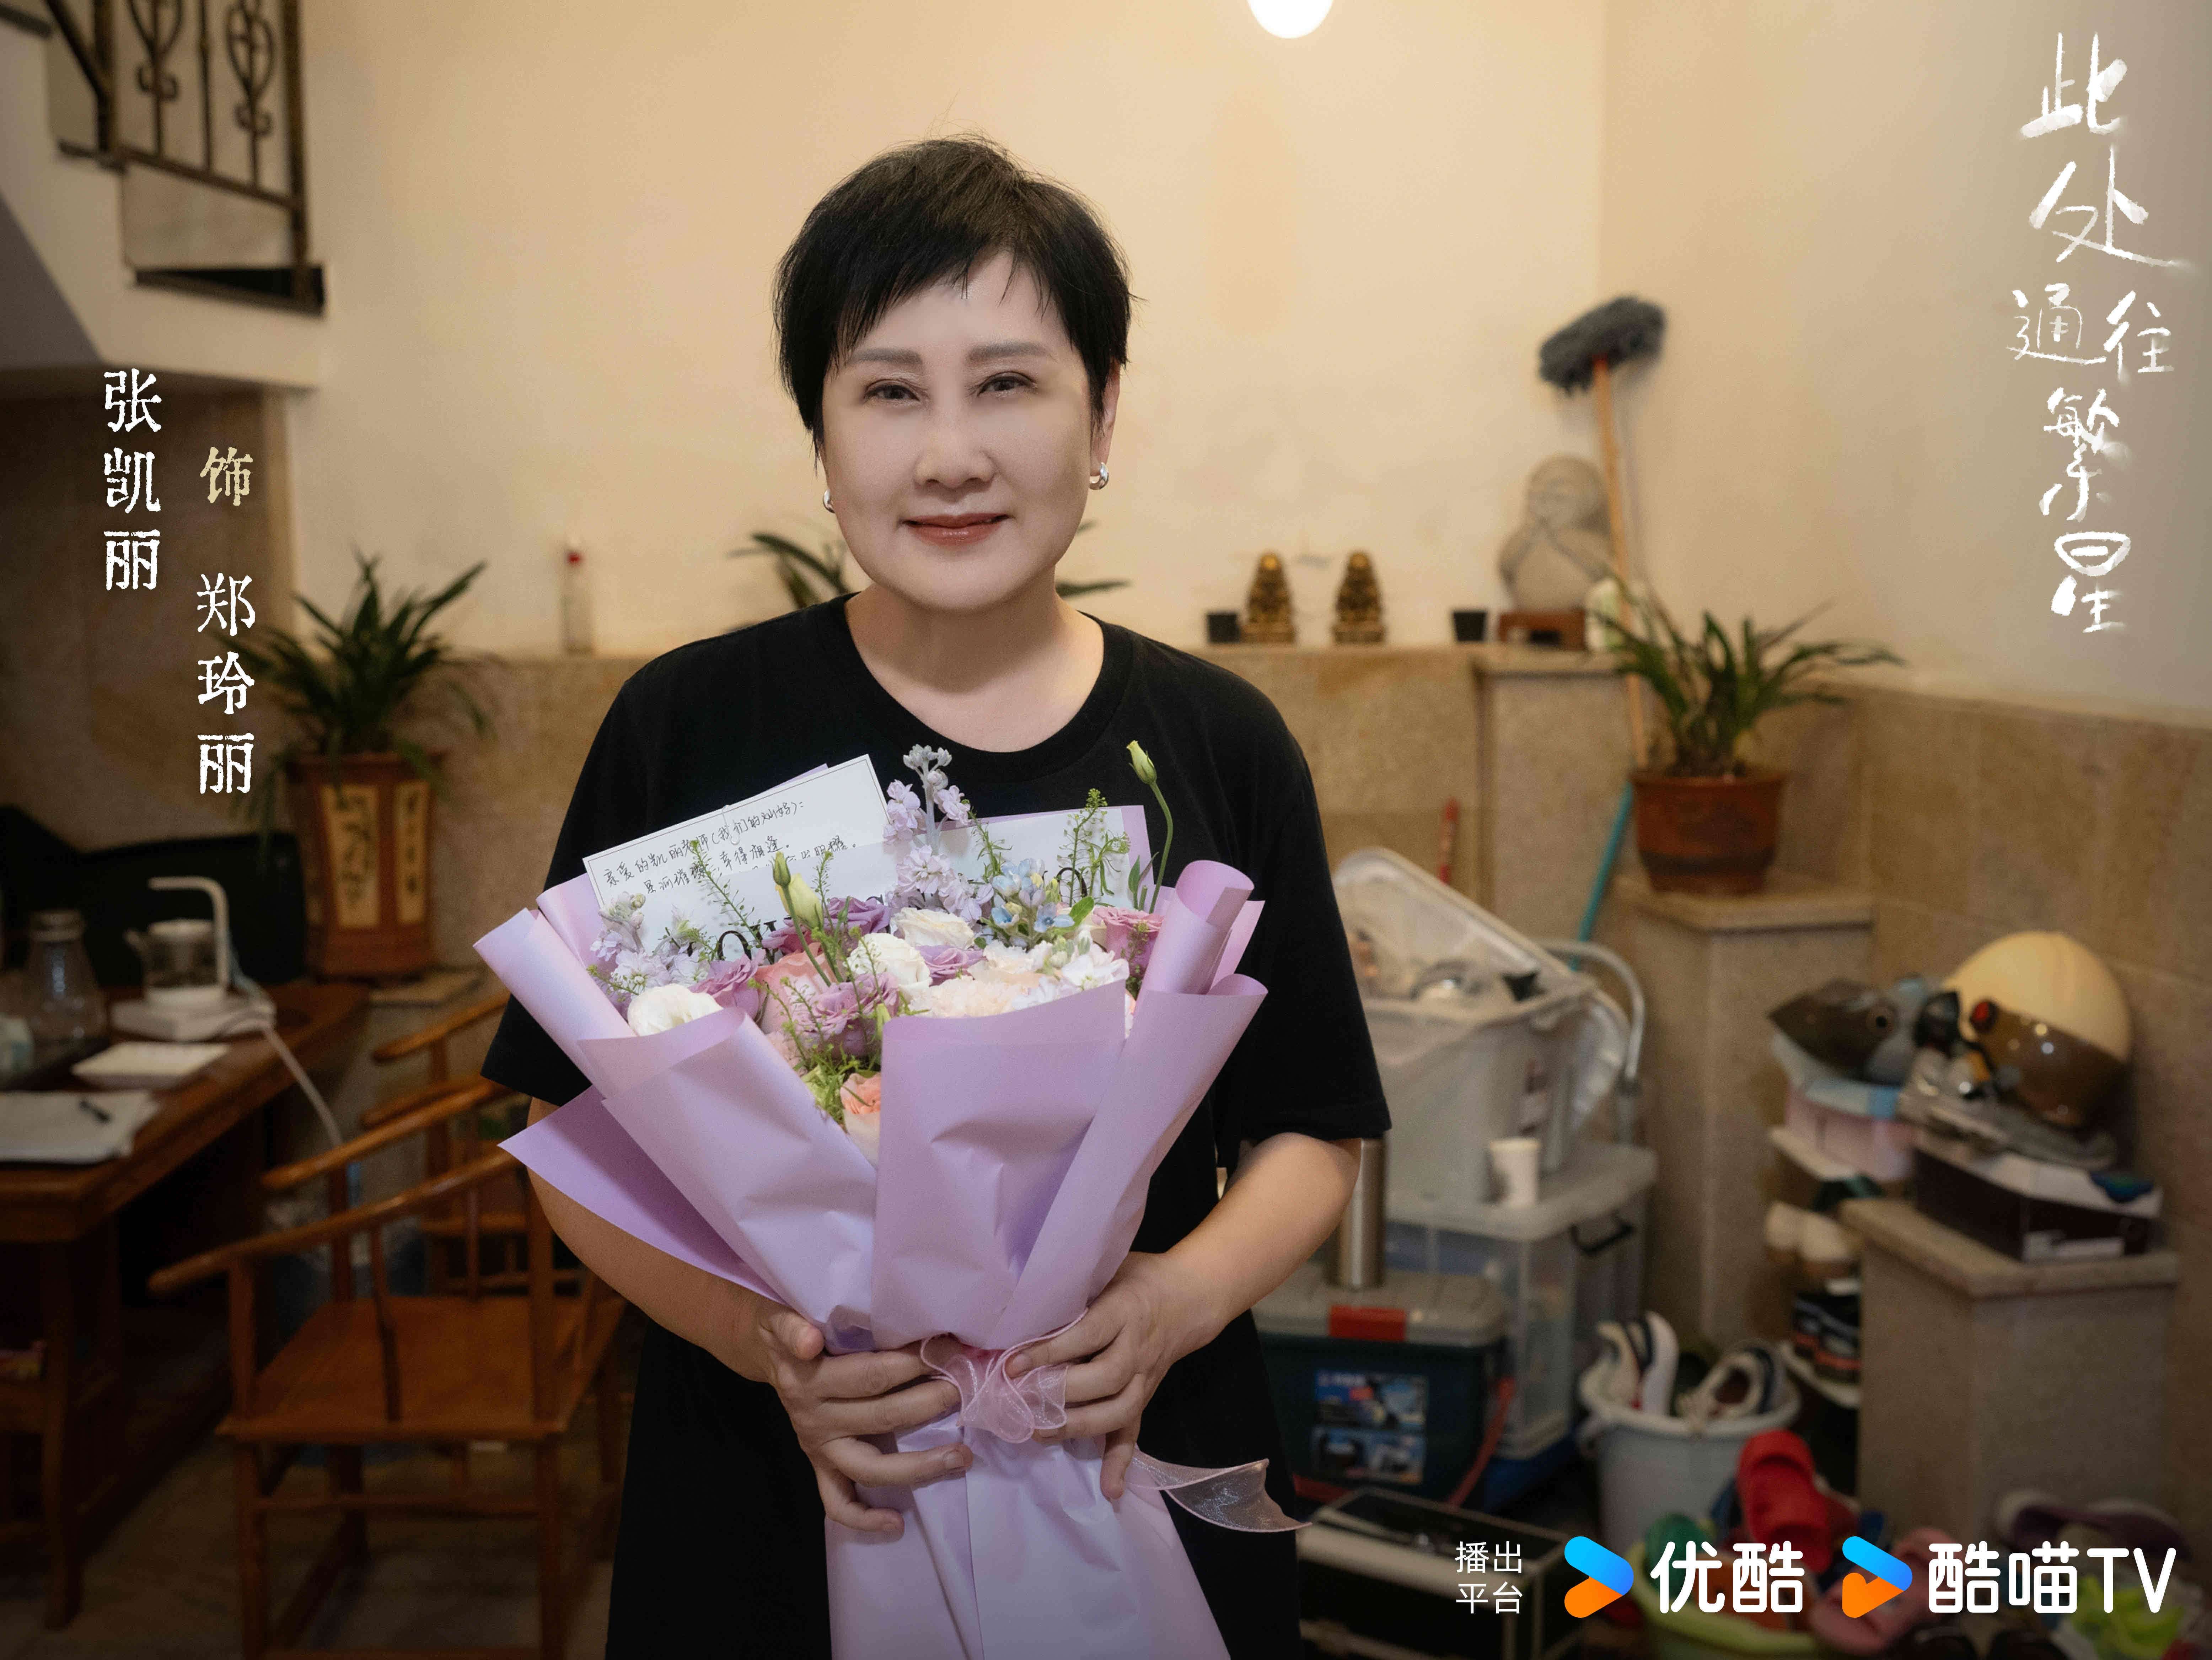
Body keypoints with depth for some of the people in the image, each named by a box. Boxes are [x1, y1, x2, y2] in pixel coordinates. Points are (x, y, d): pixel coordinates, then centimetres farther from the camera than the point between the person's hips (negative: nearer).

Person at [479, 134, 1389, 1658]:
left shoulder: (1217, 742, -3)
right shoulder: (690, 728, -7)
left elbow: (1311, 1133, 2)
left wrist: (1178, 1303, -16)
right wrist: (757, 1333, -19)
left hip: (1139, 1476, 2)